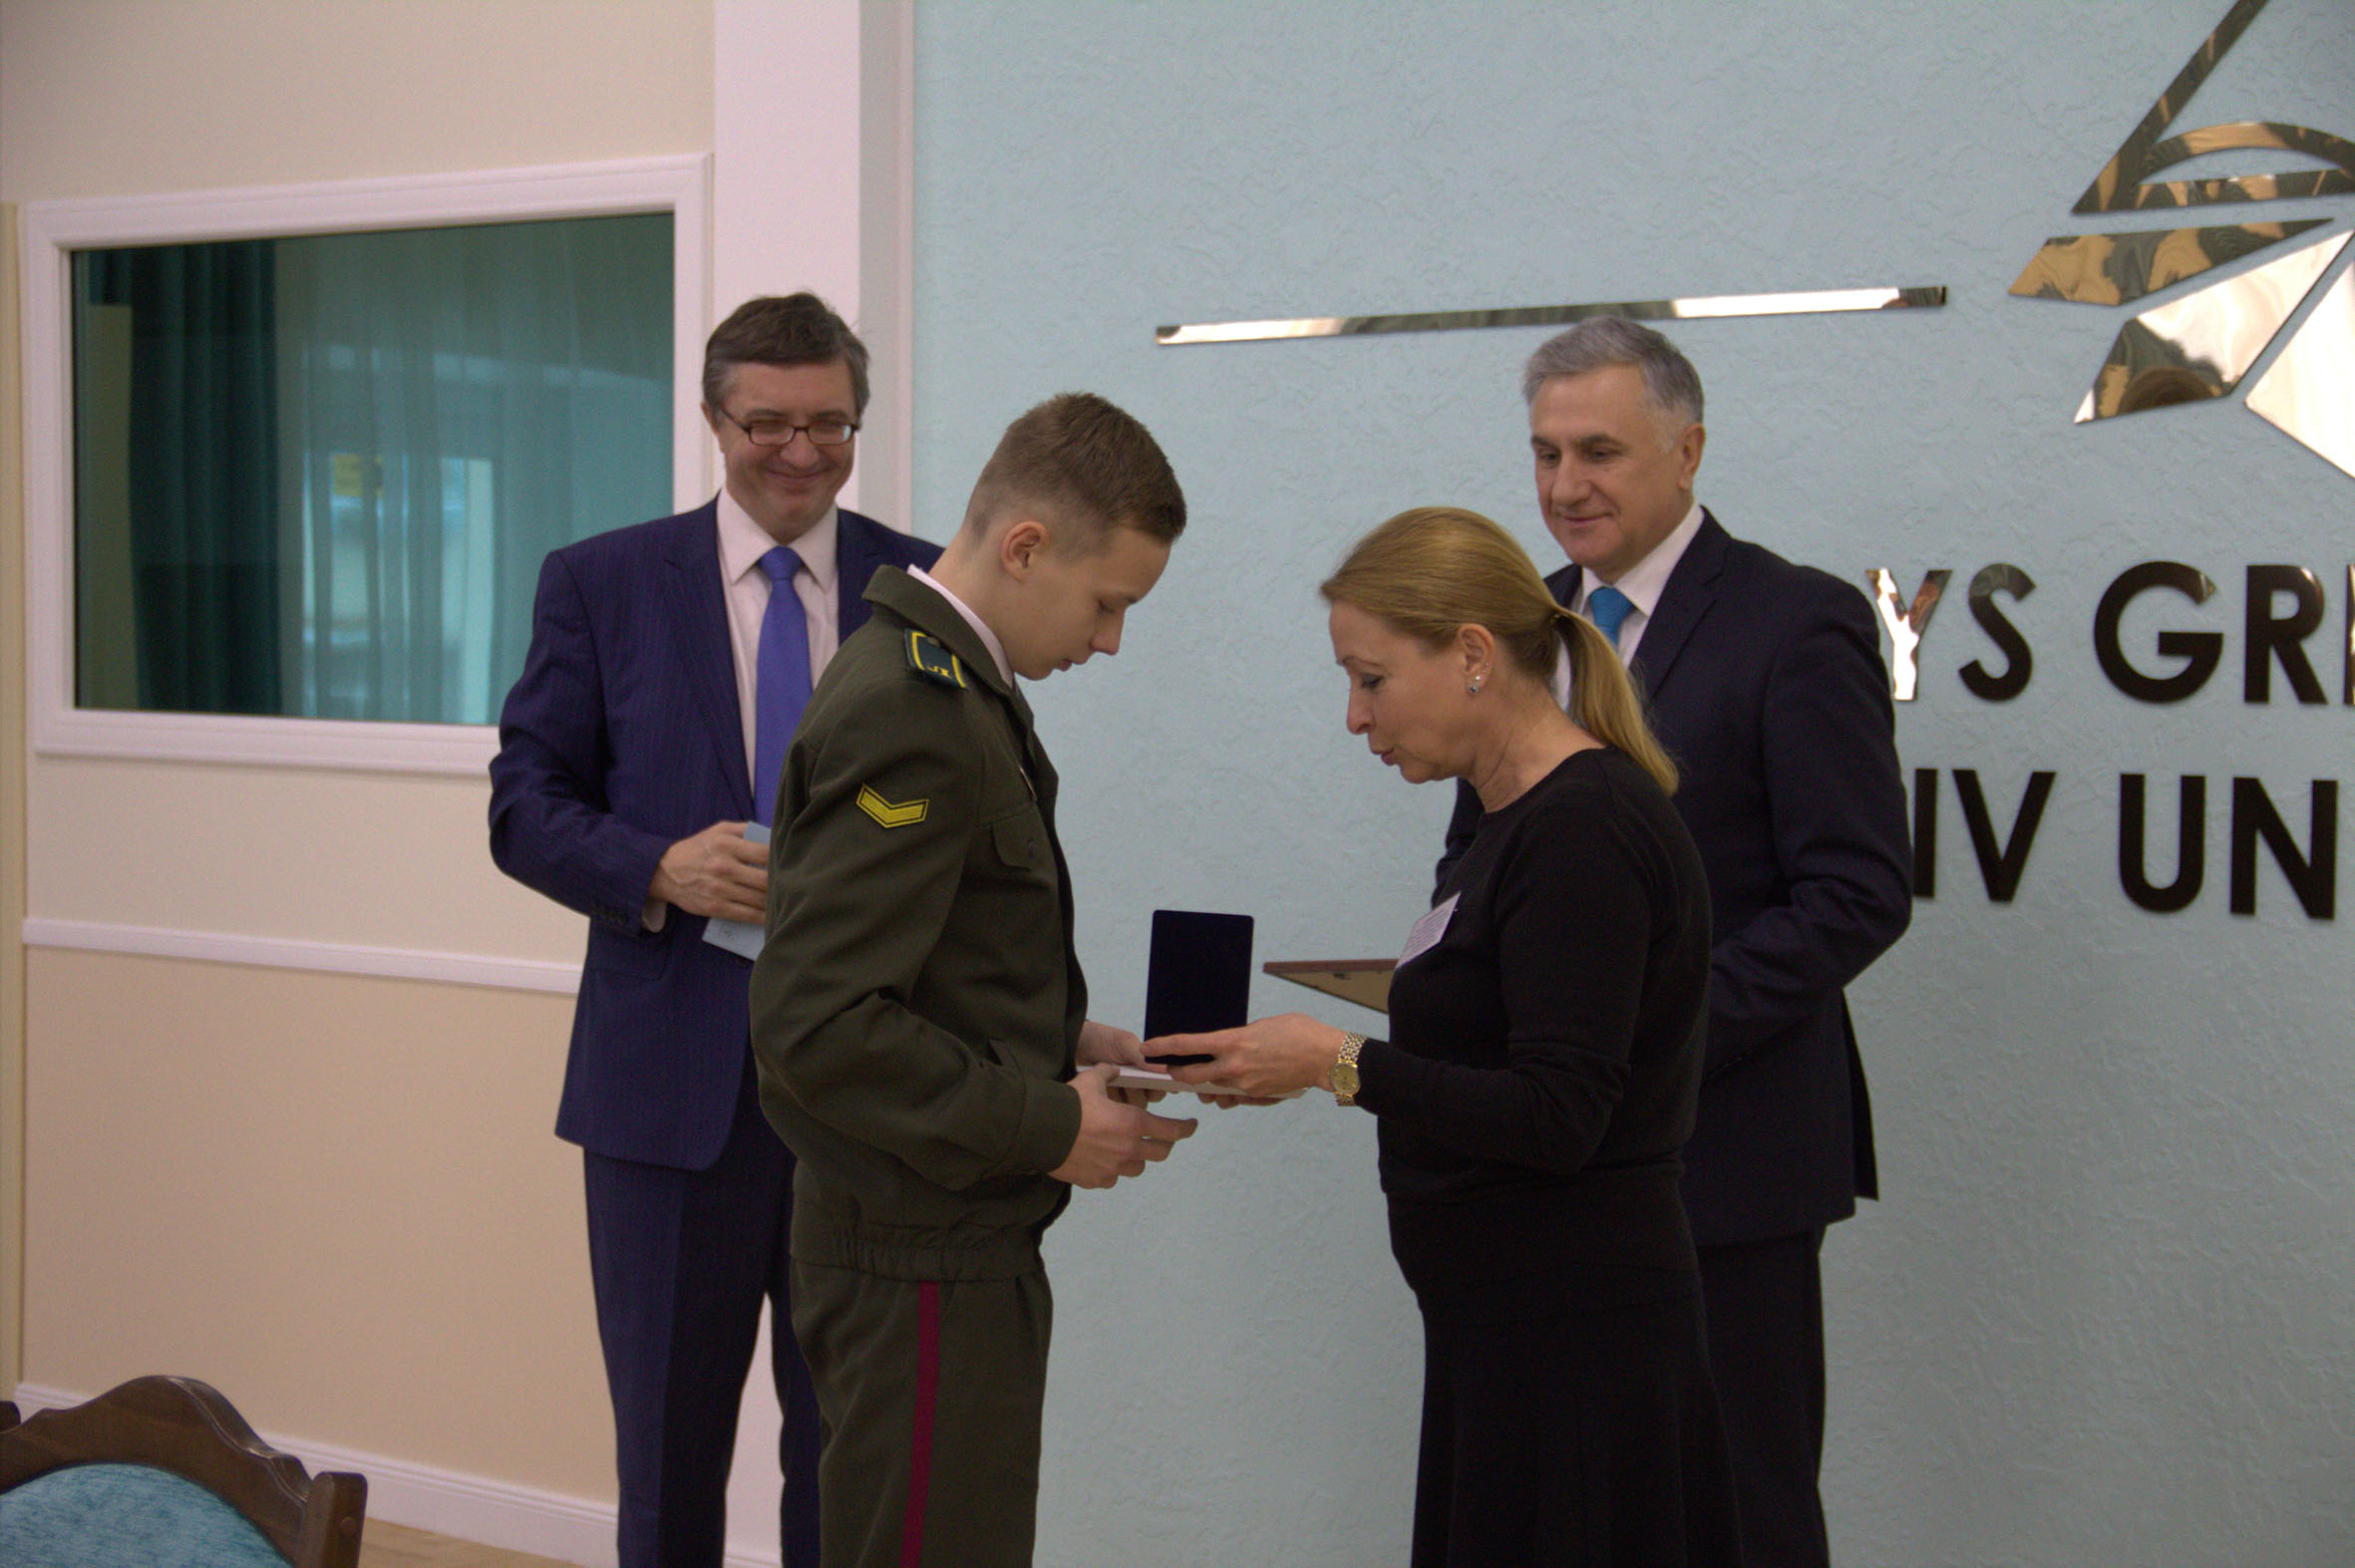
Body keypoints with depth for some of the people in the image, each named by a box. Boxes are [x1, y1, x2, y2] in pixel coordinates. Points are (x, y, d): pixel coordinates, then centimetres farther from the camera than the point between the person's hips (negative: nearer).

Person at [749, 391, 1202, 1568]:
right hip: (920, 1259, -10)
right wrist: (1050, 1125, -19)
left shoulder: (940, 684, 12)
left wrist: (1064, 1042, 7)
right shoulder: (912, 720, -21)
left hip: (959, 1243, 10)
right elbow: (815, 1019, -26)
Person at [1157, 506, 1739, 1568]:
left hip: (1569, 1335, -10)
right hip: (1506, 1321, 10)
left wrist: (1341, 1063, -21)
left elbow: (1559, 1116, -22)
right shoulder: (1523, 819, 12)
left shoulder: (1583, 830, -18)